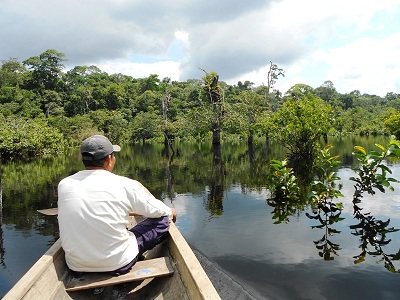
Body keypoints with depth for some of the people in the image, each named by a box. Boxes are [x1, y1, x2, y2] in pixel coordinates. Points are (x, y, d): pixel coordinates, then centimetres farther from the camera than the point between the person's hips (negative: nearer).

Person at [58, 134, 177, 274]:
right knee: (162, 220, 11)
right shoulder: (123, 184, -15)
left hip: (76, 266, 5)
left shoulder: (64, 184, -4)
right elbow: (157, 210, -1)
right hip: (117, 265, -5)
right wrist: (170, 212, 23)